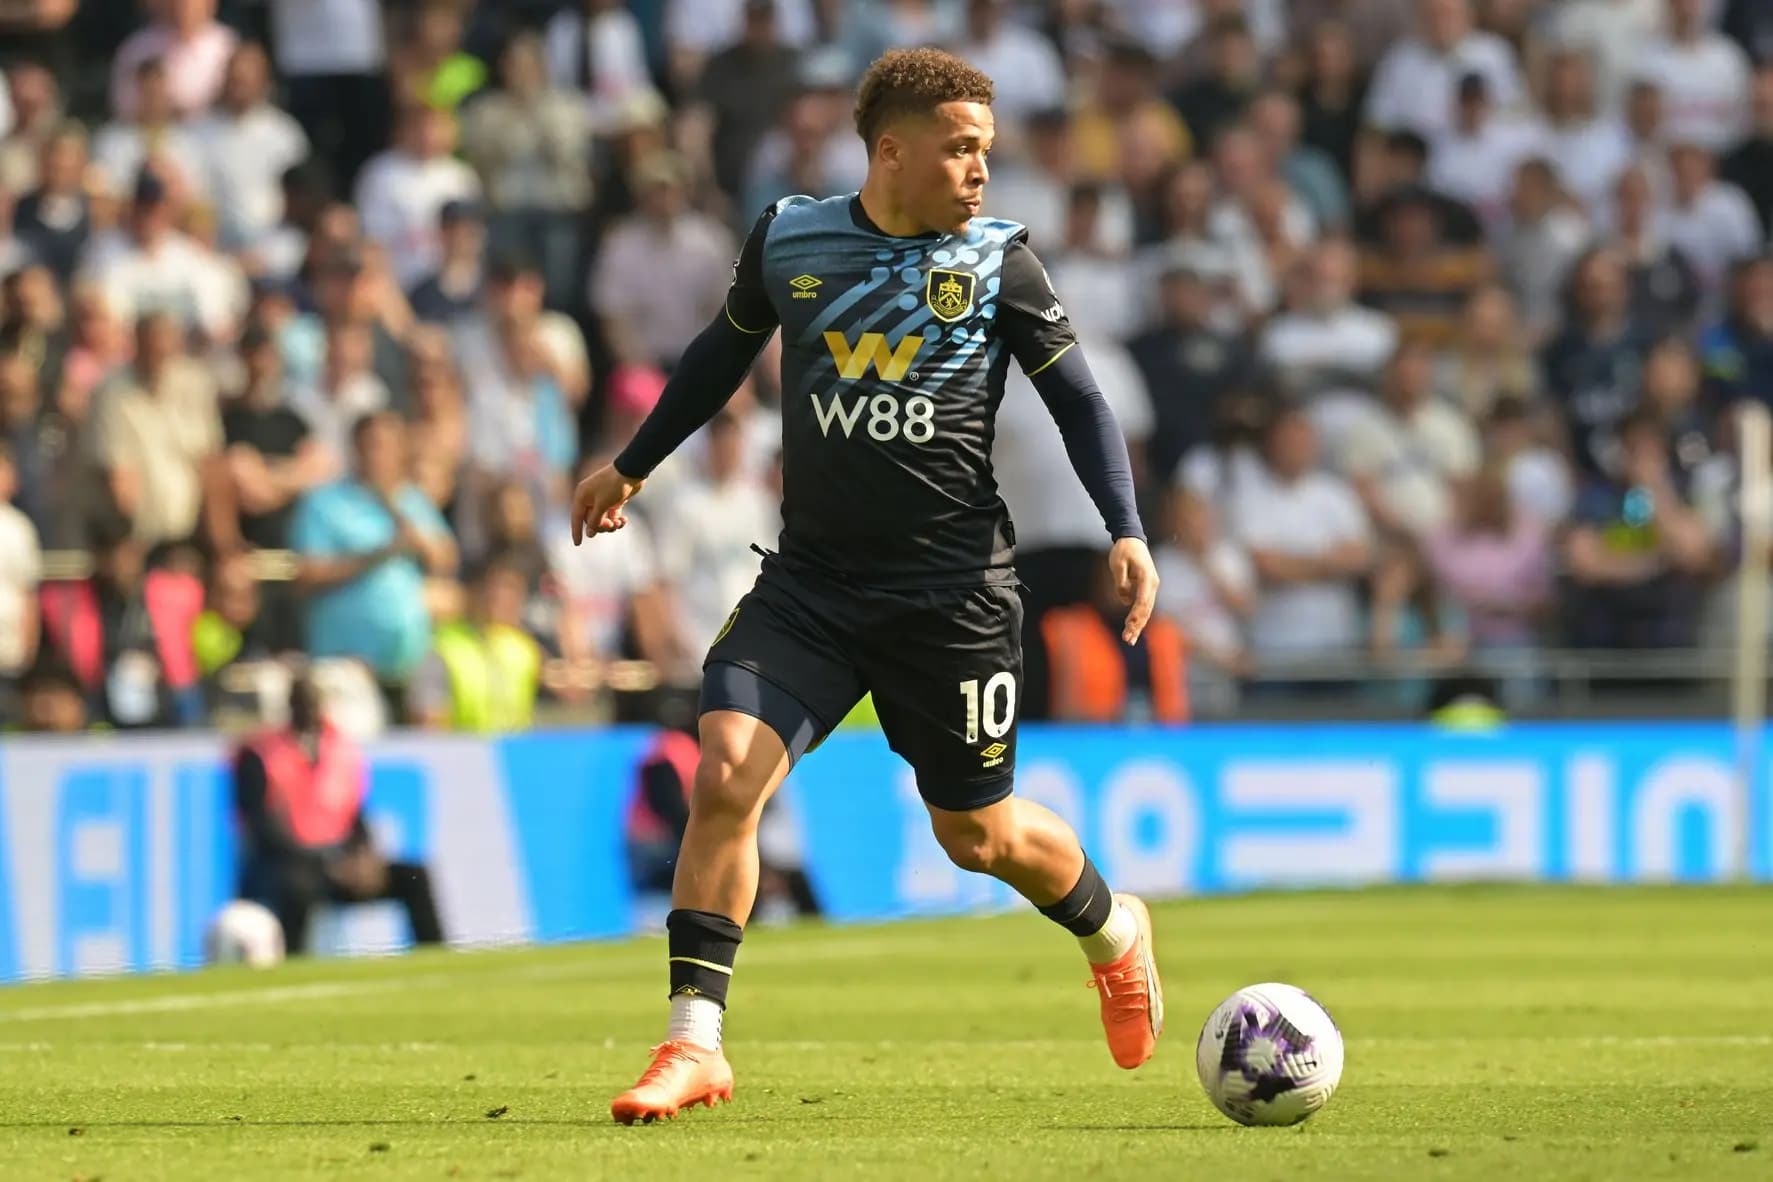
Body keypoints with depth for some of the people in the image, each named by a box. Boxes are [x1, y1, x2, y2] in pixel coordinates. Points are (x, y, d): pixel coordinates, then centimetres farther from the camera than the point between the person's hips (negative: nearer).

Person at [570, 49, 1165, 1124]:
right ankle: (695, 1045, -11)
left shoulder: (997, 260, -2)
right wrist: (633, 467, 31)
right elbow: (725, 352, 21)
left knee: (977, 833, 8)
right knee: (726, 773, -18)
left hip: (954, 587, -1)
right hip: (811, 580, 1)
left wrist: (1127, 532, -8)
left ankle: (1114, 932, 42)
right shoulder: (790, 240, 2)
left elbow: (1079, 399, 5)